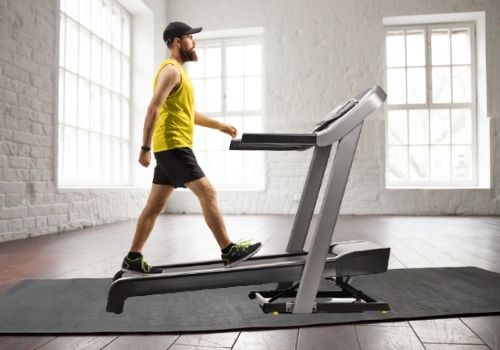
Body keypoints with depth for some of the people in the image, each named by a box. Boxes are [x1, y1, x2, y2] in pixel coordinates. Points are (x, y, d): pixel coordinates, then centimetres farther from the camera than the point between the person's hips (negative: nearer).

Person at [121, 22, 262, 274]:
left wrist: (219, 125, 25)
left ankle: (133, 259, 14)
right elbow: (153, 109, -18)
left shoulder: (177, 71, 25)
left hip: (172, 148, 10)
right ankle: (229, 251, -4)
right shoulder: (171, 70, -8)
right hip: (174, 146, -10)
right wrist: (145, 148, -23)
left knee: (155, 205, 9)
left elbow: (189, 113, 29)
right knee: (207, 194, -9)